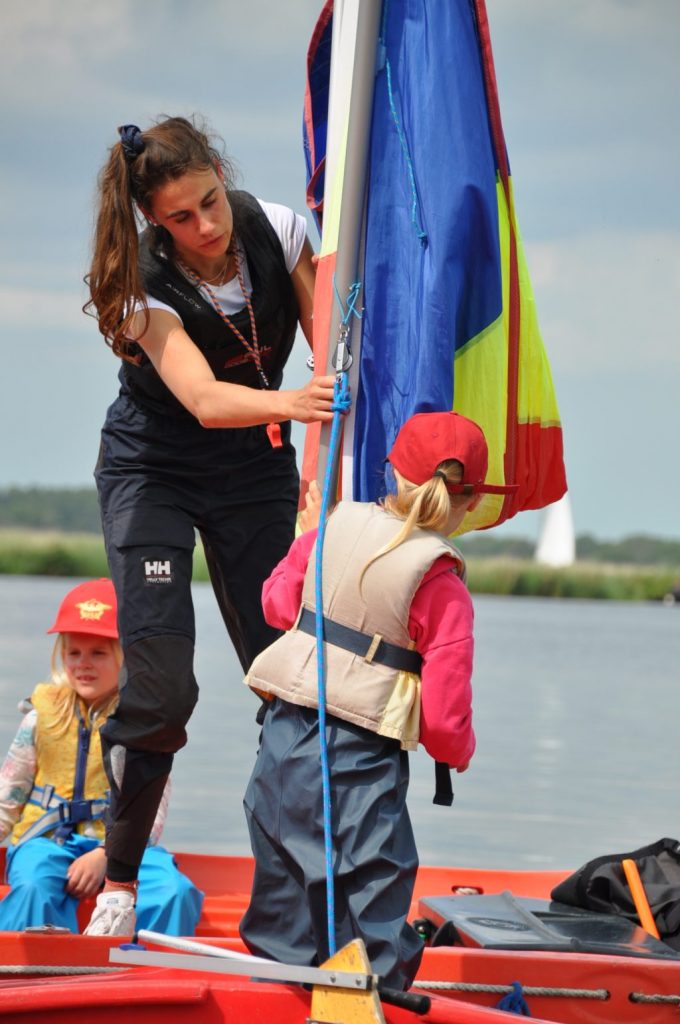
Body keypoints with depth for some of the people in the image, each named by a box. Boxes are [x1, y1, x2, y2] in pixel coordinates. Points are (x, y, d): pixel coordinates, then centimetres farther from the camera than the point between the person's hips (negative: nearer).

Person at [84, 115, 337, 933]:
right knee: (160, 686, -14)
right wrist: (284, 404, -57)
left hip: (253, 468, 4)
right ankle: (121, 876, 2)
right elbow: (204, 399, -38)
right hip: (153, 471, -3)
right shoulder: (146, 286, -25)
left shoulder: (275, 231, -14)